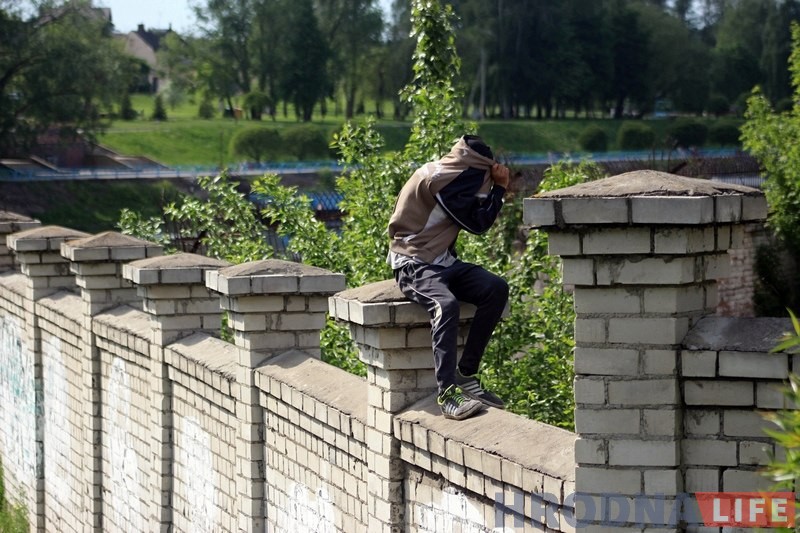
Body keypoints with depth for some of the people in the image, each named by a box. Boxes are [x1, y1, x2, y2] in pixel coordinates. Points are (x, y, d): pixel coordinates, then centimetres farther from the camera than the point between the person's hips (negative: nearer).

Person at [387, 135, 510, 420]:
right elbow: (477, 222, -12)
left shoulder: (448, 176, 14)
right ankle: (447, 392, -39)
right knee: (446, 304, -36)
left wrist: (496, 186, 7)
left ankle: (466, 375, -14)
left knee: (496, 288, -14)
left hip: (442, 262, 9)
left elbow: (478, 220, 16)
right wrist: (498, 187, -3)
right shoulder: (437, 177, -13)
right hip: (414, 264, -9)